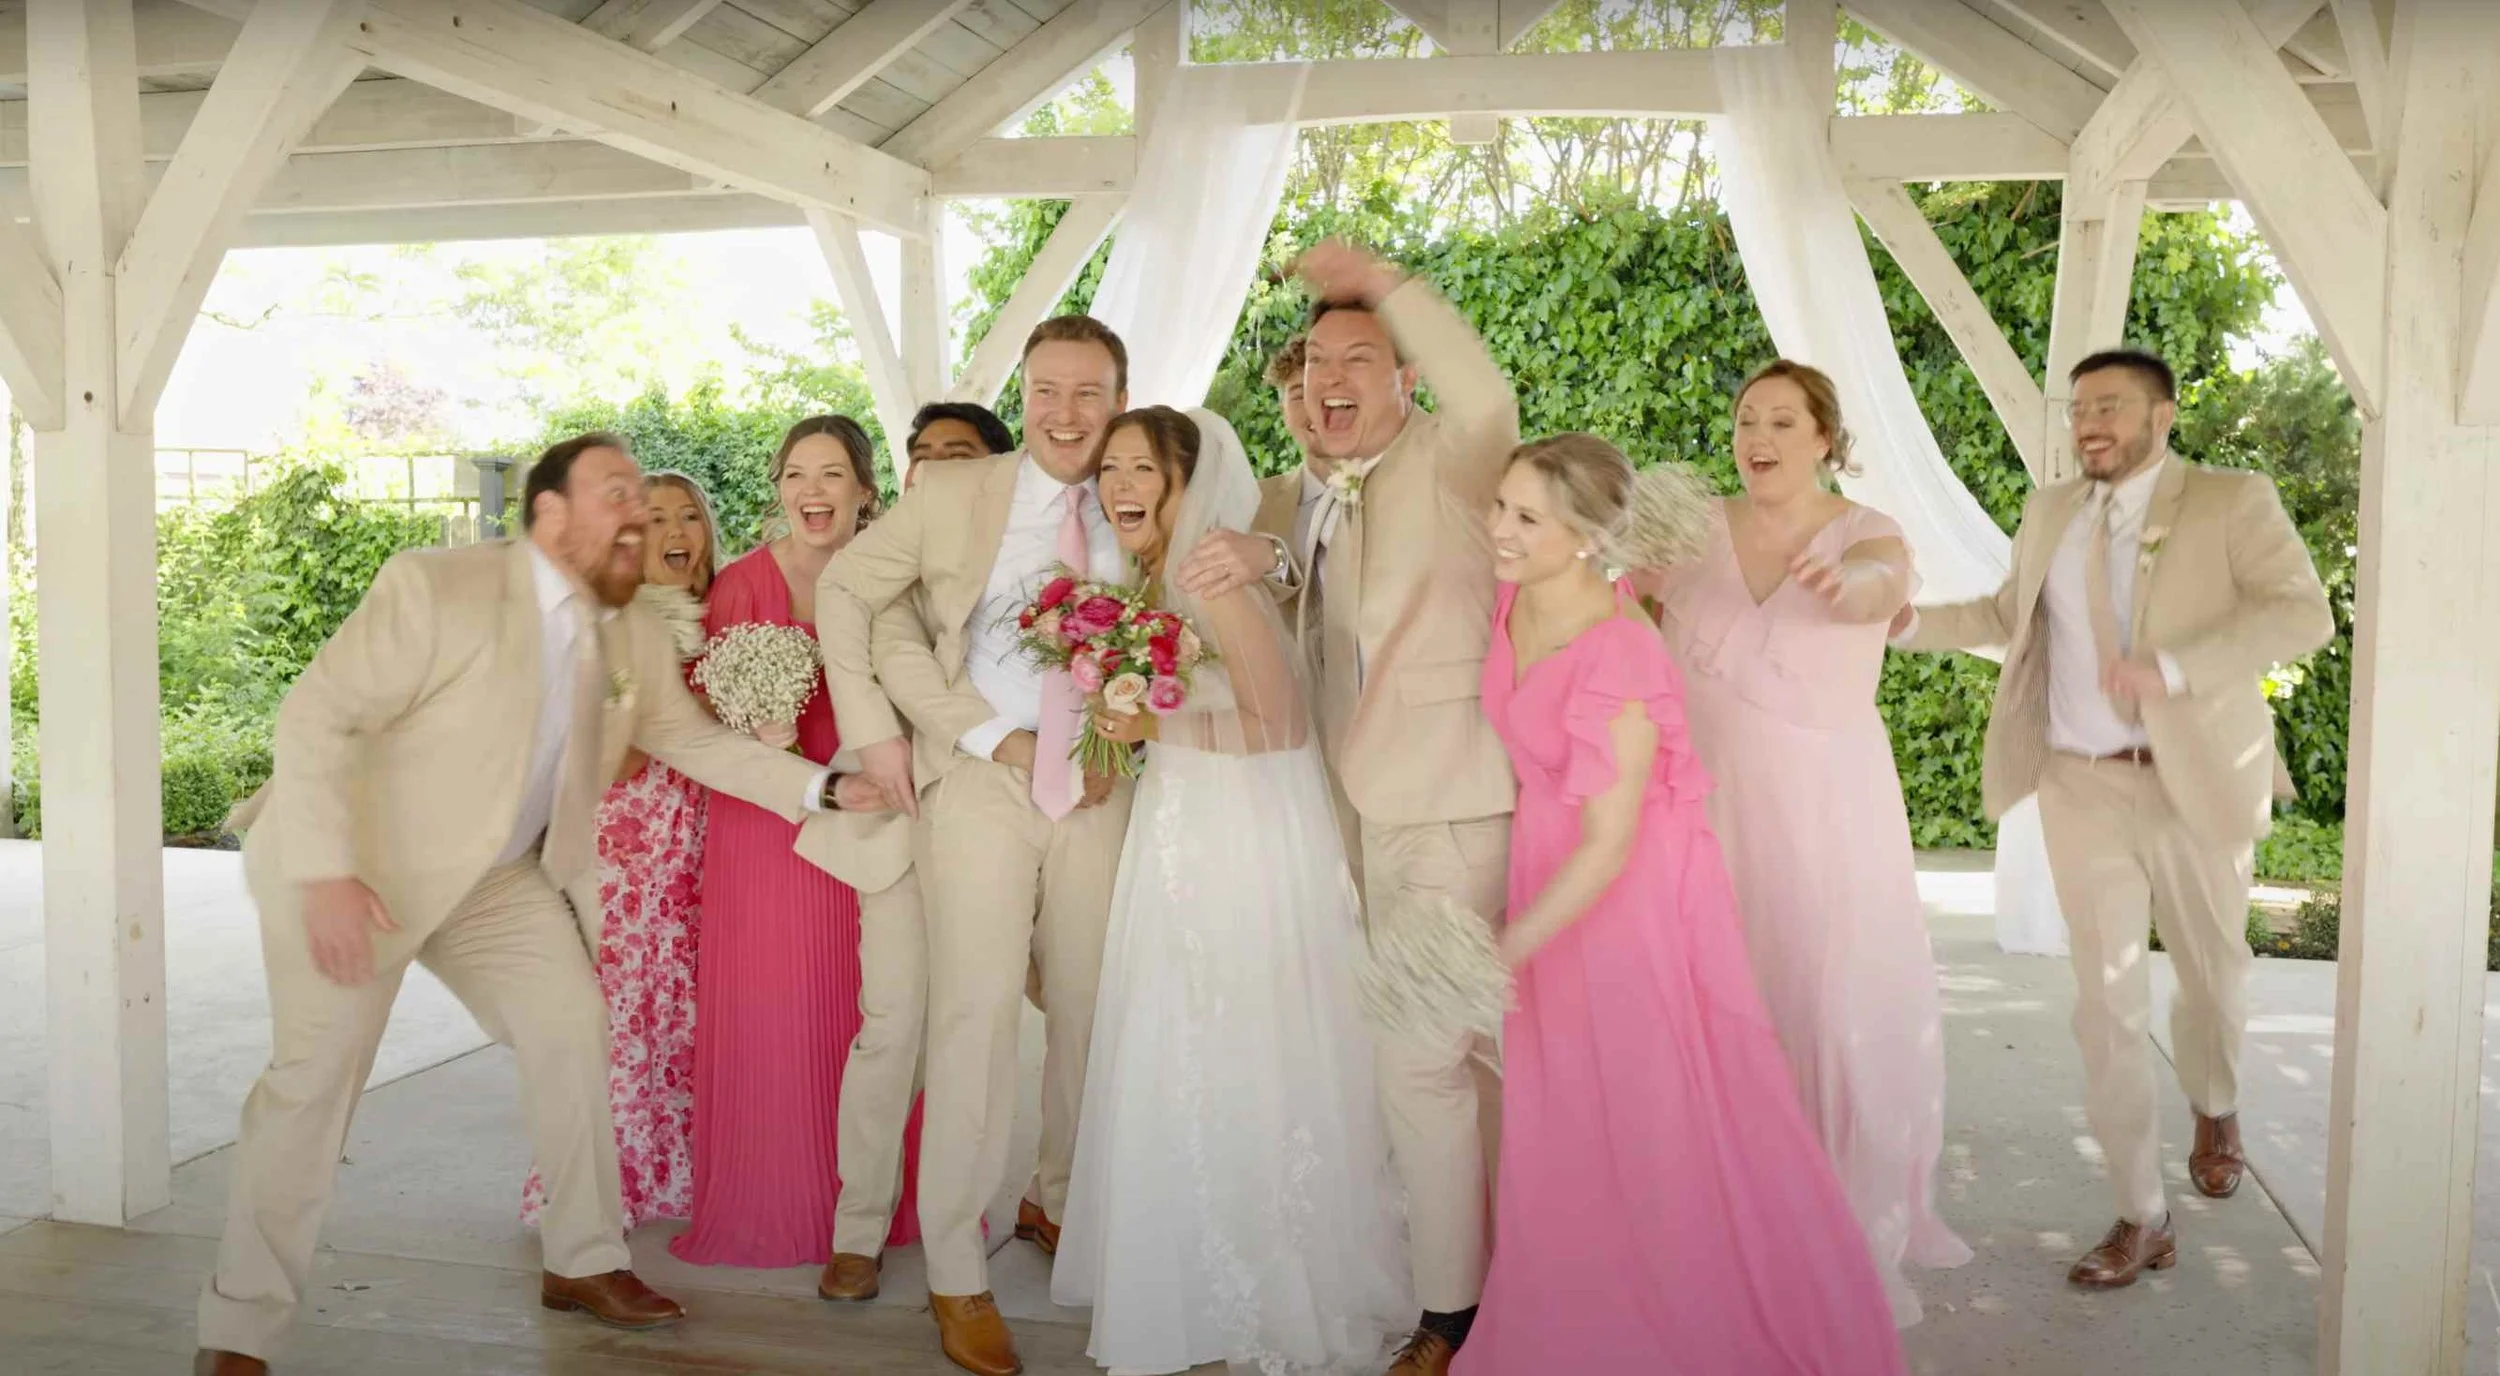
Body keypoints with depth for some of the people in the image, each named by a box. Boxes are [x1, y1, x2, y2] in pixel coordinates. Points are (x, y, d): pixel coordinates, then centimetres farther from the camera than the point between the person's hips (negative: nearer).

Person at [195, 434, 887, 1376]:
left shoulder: (636, 638, -3)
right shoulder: (437, 586, -23)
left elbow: (698, 740, 6)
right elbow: (317, 715, -24)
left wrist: (827, 789, -7)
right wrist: (326, 874, -31)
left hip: (497, 875, 7)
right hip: (353, 864, -6)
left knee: (572, 1025, 3)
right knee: (316, 1076, -8)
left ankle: (582, 1262, 20)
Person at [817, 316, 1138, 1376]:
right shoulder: (951, 493, 0)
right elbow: (845, 591, 5)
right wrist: (872, 729, -3)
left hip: (1097, 789, 3)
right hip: (979, 780, -3)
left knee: (1093, 1010, 12)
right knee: (979, 1012, -9)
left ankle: (1058, 1201, 37)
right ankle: (956, 1274, 4)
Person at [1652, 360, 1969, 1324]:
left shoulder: (1867, 533, -5)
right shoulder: (1696, 529, 2)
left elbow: (1884, 584, -29)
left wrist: (1850, 583, -53)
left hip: (1830, 809, -1)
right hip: (1715, 805, 2)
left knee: (1851, 1007, 2)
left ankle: (1862, 1231, 23)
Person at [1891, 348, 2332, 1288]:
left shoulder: (2233, 502, -6)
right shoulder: (2051, 512, 8)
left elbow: (2303, 613, -18)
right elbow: (2009, 615, 22)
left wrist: (2173, 668, -30)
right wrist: (1910, 621, 6)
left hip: (2195, 783, -2)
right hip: (2081, 788, 2)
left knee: (2212, 976, 16)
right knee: (2107, 1001, -1)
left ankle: (2214, 1108, 49)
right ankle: (2142, 1218, 7)